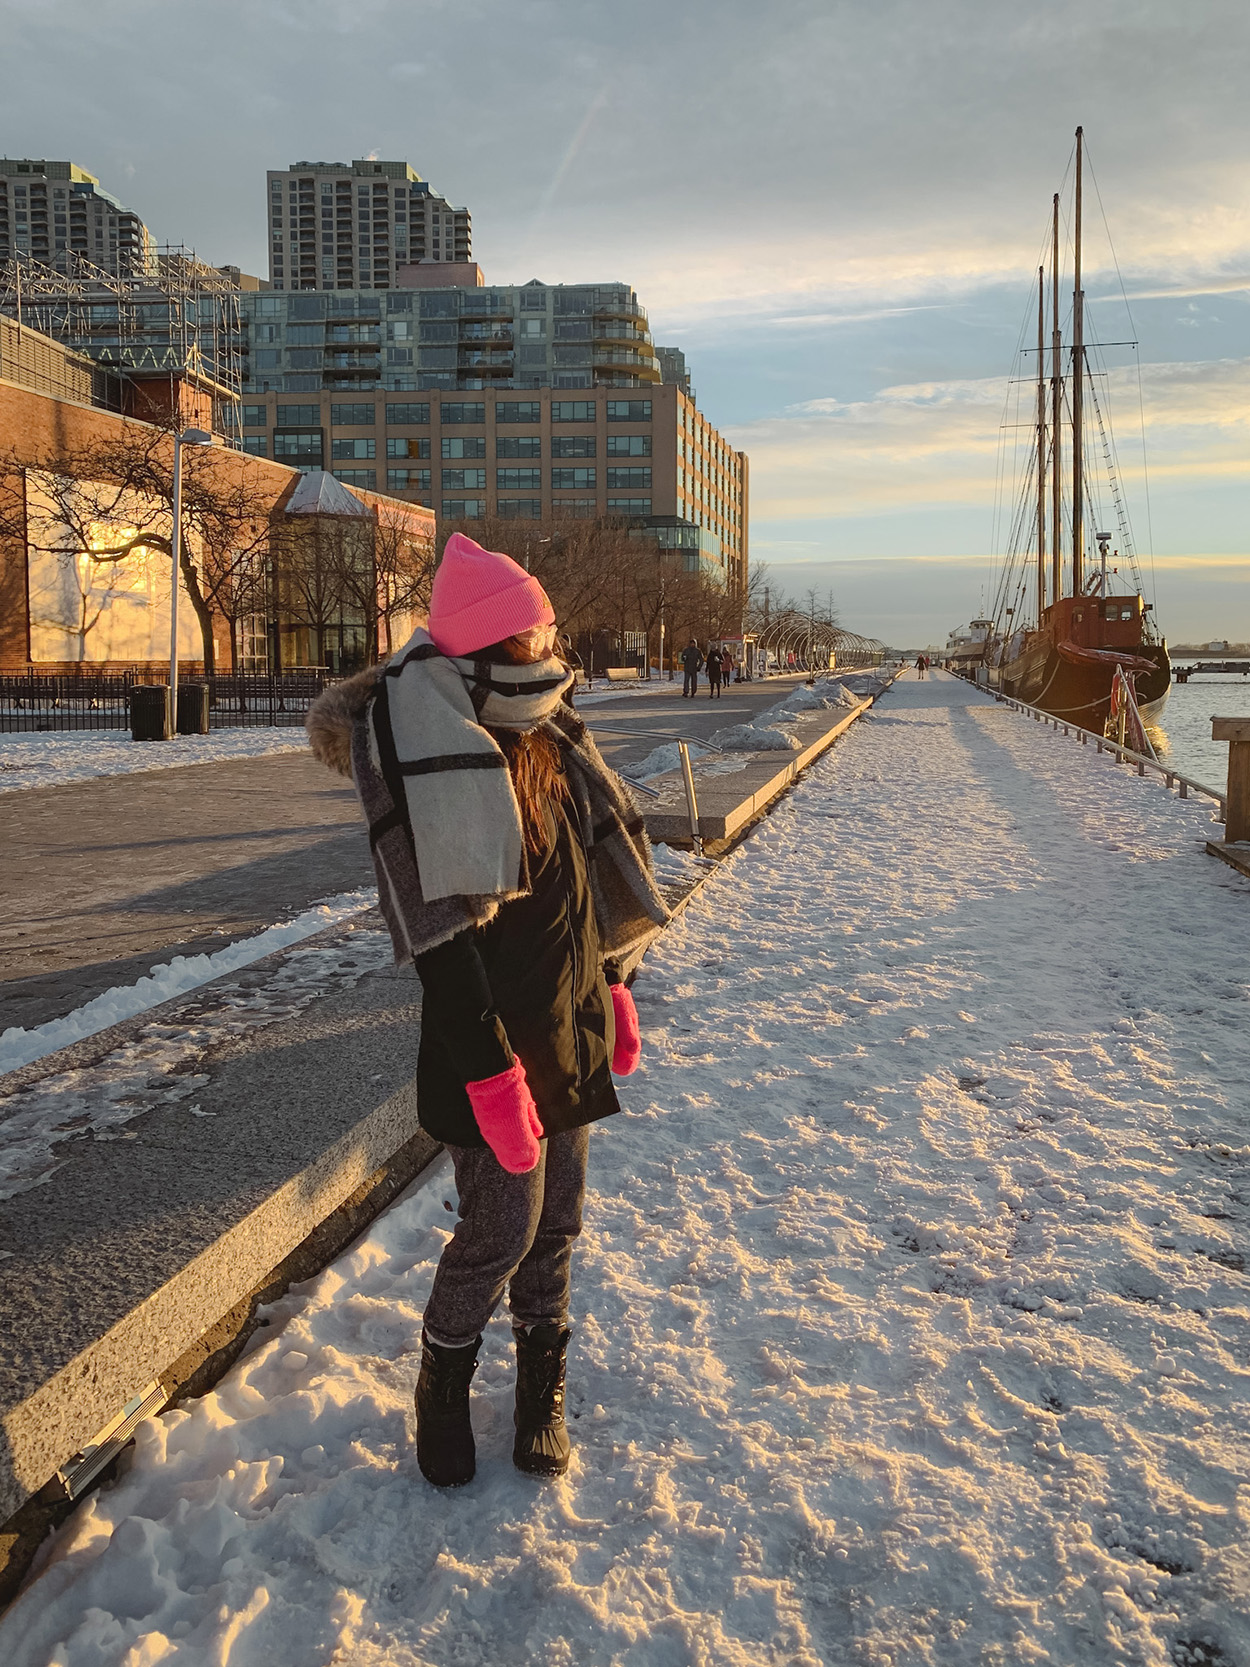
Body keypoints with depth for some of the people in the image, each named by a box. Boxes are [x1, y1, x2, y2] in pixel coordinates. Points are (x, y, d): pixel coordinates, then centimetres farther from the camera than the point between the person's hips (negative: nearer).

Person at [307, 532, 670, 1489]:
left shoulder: (548, 741, 6)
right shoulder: (432, 763, -20)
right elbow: (441, 933, -23)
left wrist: (614, 987, 17)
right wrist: (488, 1070, -23)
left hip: (571, 1027, 7)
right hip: (492, 1042, -7)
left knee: (557, 1217, 17)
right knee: (500, 1229, 4)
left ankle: (543, 1383, 37)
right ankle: (444, 1384, 31)